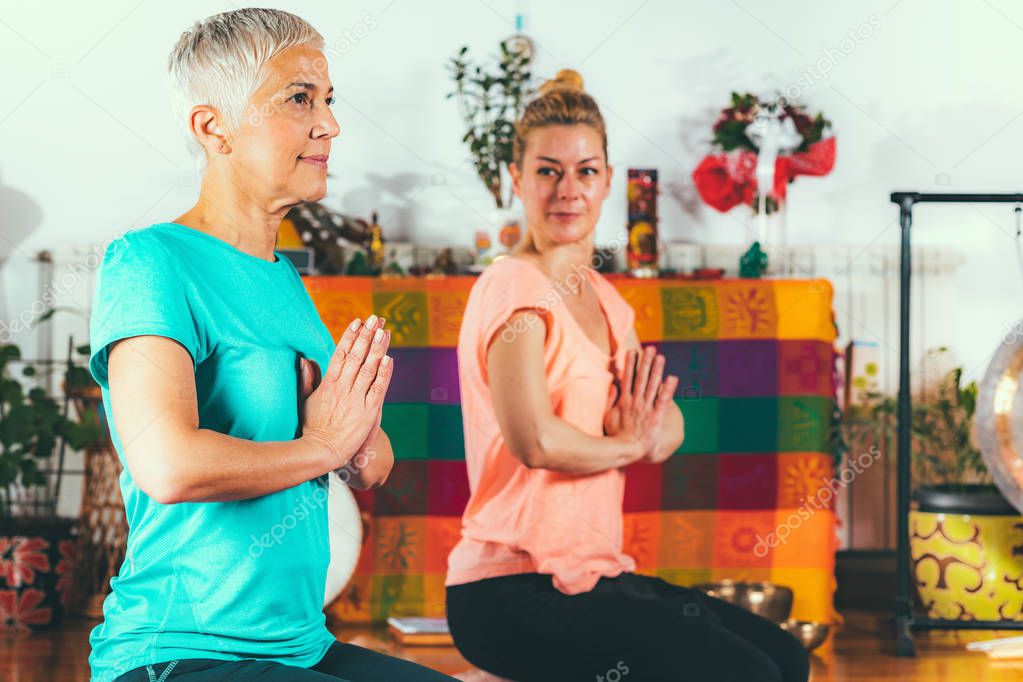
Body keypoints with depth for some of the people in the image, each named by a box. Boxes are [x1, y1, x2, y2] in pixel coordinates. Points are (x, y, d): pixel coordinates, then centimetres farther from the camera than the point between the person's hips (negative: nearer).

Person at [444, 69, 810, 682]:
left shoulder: (600, 295, 16)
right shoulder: (514, 288, -13)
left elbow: (669, 427, 13)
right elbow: (535, 440, -26)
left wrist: (650, 431, -12)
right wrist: (626, 444, -6)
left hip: (590, 573, 9)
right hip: (515, 592, -9)